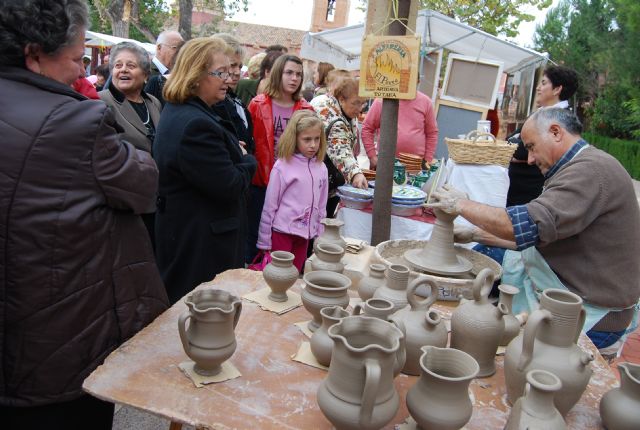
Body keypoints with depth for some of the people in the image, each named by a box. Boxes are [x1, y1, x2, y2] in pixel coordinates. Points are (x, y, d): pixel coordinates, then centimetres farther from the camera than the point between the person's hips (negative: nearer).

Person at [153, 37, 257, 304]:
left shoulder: (177, 111, 9)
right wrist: (248, 161, -5)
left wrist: (236, 155, 3)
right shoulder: (196, 124, -26)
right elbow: (230, 186, -23)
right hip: (201, 244, -11)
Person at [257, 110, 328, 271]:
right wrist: (264, 241, -6)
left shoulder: (321, 168, 2)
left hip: (305, 234, 4)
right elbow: (269, 205, -7)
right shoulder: (282, 166, -11)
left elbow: (321, 206, 11)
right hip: (282, 231, -4)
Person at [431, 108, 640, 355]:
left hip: (590, 317, -11)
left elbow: (528, 225, -30)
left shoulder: (592, 169, -20)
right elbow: (534, 237, 16)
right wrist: (476, 235, 9)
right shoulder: (583, 167, 14)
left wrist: (461, 204, -18)